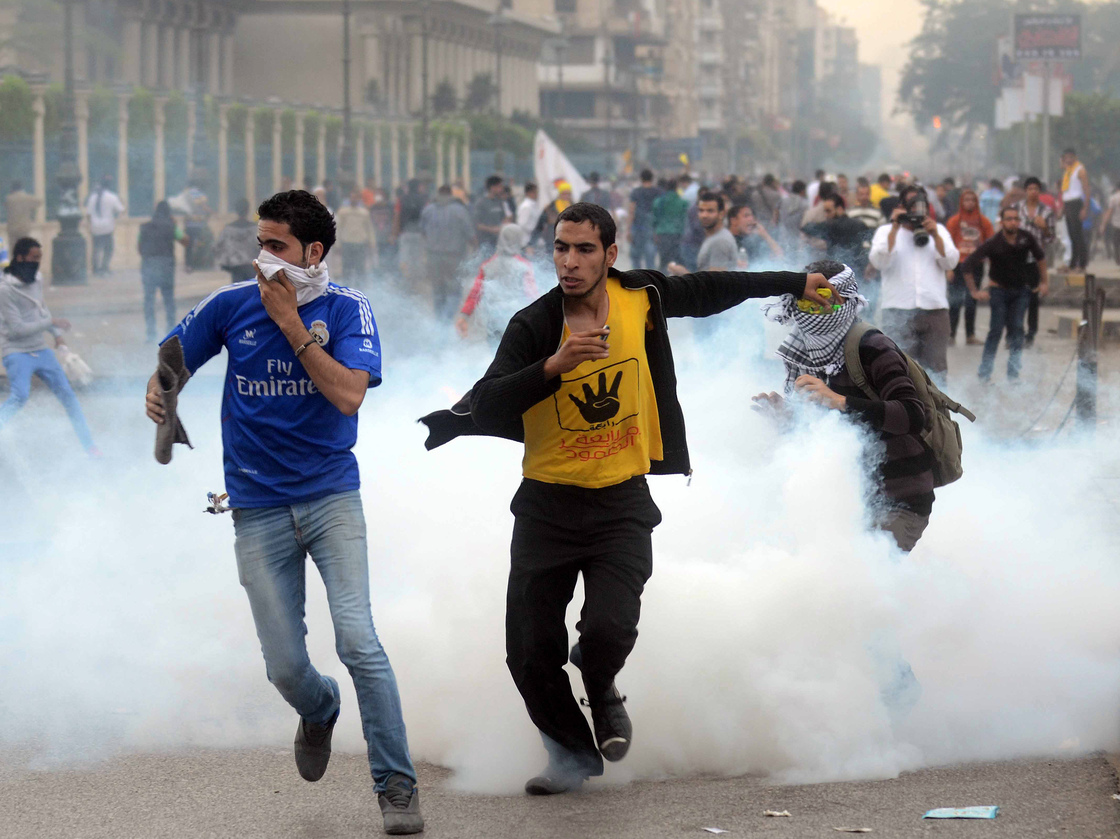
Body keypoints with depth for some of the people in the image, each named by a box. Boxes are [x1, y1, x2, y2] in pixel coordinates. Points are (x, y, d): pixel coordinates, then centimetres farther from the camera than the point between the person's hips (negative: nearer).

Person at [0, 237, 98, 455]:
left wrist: (56, 335, 17)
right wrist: (52, 323, -17)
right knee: (18, 397, -28)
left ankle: (89, 446, 11)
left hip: (41, 350, 7)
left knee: (67, 394, 4)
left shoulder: (37, 280, 5)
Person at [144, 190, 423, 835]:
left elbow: (348, 395, -19)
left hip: (331, 496, -2)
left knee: (357, 639, -17)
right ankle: (319, 712, 40)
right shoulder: (233, 305, 0)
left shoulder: (347, 309, -6)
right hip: (258, 509, 2)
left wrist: (290, 323, -18)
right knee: (285, 667, 3)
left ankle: (397, 786, -6)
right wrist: (160, 390, -10)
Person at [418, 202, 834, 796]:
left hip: (622, 502, 0)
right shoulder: (533, 326, -12)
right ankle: (573, 752, 25)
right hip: (547, 503, 0)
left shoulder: (641, 298, -4)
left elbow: (708, 291, 16)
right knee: (530, 651, -2)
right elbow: (484, 408, -23)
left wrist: (795, 284, 25)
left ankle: (600, 692, 18)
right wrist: (555, 365, -34)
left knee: (608, 631, -19)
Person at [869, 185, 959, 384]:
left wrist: (935, 236, -9)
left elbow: (950, 263, 4)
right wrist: (894, 229, -12)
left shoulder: (938, 230, 17)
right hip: (898, 311, -3)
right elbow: (879, 261, -8)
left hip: (935, 309, 3)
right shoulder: (885, 232, 10)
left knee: (937, 368, 4)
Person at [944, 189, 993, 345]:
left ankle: (970, 335, 13)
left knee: (971, 301, 9)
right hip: (959, 265, -3)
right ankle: (951, 334, 0)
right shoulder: (954, 221, -2)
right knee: (956, 300, -5)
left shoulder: (983, 222, 5)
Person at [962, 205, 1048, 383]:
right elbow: (969, 265, -15)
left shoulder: (1026, 239, -9)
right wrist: (973, 291, -15)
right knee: (996, 330, -9)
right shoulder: (993, 244, -18)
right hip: (999, 290, -3)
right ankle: (985, 373, -2)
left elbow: (1040, 257, 11)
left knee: (1017, 329, -7)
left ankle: (1013, 372, -3)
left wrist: (1044, 281, 12)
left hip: (1021, 290, 3)